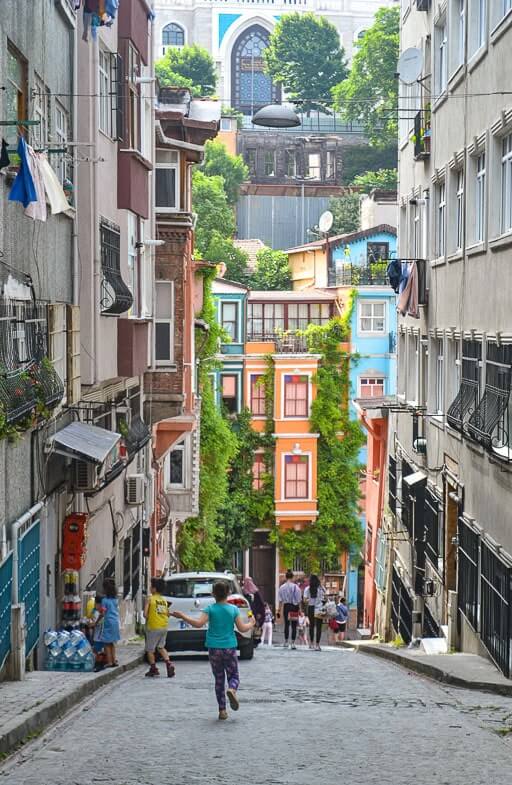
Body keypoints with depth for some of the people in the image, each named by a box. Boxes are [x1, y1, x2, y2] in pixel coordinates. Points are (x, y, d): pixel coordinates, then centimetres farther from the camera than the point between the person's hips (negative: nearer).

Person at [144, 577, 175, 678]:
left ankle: (153, 669, 10)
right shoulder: (164, 601, 7)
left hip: (153, 627, -6)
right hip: (164, 627, 6)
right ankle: (169, 664, 3)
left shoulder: (150, 599, -9)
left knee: (150, 649, 9)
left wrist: (148, 618, 5)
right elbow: (168, 614, 10)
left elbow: (145, 614, -14)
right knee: (161, 647, 20)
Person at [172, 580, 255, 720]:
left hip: (214, 649, 0)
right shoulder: (233, 609, -2)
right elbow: (242, 628, -2)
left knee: (219, 679, 10)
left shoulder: (210, 609, -5)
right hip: (229, 647, 0)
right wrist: (251, 623, 18)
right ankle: (232, 689, -26)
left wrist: (182, 616, -8)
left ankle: (222, 710, 7)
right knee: (233, 676, 10)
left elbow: (198, 623, -17)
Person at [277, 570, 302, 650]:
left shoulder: (282, 587, -3)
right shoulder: (296, 587, -9)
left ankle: (286, 642, 14)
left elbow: (280, 600, 1)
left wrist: (280, 610, 7)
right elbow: (299, 599, -6)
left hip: (286, 606, 2)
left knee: (286, 624, 12)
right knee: (294, 626, 3)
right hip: (294, 607, -2)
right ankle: (293, 643, 0)